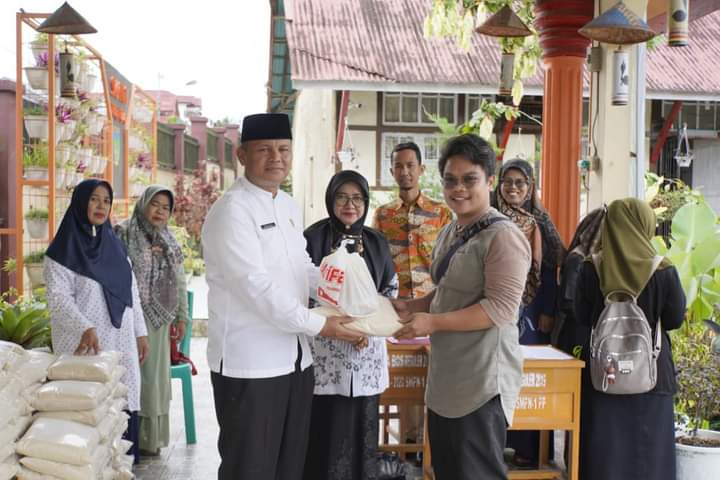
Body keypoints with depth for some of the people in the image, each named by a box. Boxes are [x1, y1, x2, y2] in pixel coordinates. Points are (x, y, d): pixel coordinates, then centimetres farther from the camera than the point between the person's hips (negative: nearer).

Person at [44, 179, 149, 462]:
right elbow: (58, 297, -11)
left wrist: (140, 332, 13)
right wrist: (85, 328, -24)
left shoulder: (114, 244, 15)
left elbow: (132, 292, 17)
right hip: (85, 344, -5)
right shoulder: (64, 248, -3)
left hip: (121, 342, 5)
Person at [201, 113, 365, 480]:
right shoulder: (231, 211, -15)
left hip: (295, 358, 8)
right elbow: (255, 286, -22)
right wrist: (318, 325, -17)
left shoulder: (289, 206, 12)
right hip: (250, 363, -8)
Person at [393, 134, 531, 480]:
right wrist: (412, 308, 6)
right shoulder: (449, 233, 12)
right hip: (445, 375, 9)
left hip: (482, 380, -9)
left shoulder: (503, 236, -16)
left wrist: (432, 322, -23)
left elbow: (501, 307, -22)